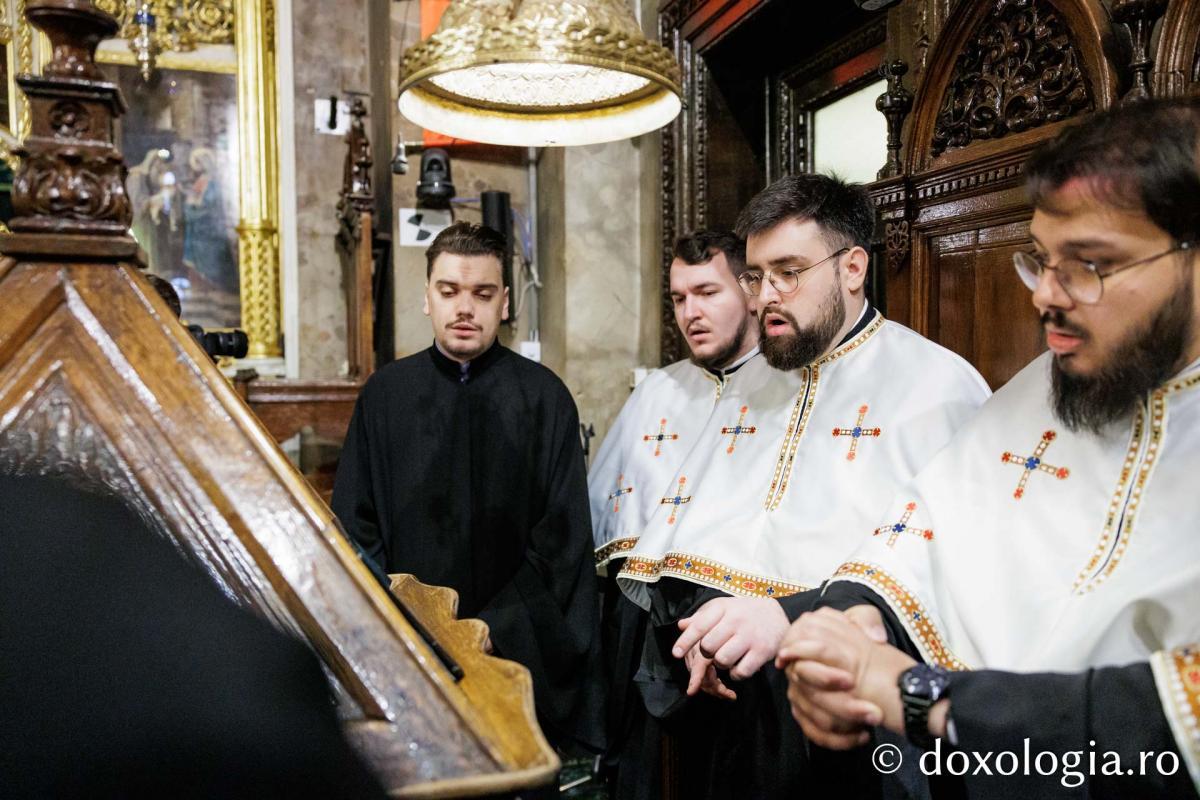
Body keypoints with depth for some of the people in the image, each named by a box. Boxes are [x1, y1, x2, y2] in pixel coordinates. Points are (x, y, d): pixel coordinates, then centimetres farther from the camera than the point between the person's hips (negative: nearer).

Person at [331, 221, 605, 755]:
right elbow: (355, 521, 5)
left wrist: (494, 627, -13)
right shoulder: (386, 392, 3)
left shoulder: (544, 397, -3)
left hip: (515, 651, -1)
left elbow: (562, 536, -4)